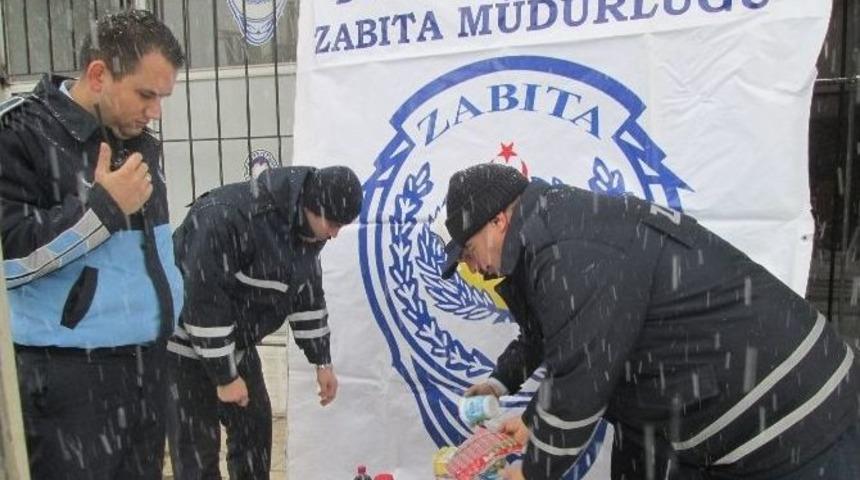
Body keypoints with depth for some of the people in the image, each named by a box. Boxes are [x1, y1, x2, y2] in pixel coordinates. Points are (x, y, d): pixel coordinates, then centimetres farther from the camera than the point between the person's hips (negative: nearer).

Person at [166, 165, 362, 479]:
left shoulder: (308, 227, -5)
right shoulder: (228, 217, -32)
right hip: (186, 346, -8)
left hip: (234, 344, 8)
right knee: (197, 448, -3)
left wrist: (322, 361, 7)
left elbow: (307, 292, 6)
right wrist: (225, 377, -21)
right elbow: (204, 302, -29)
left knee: (254, 428, 13)